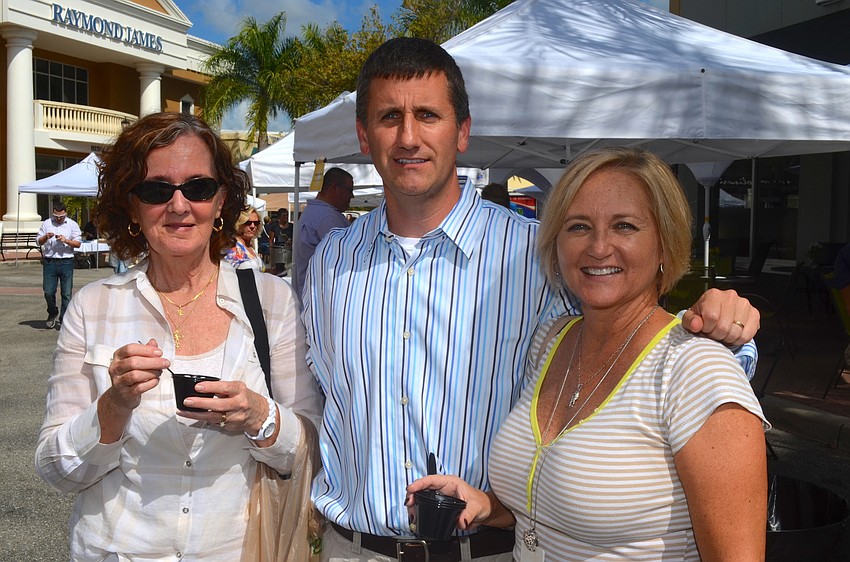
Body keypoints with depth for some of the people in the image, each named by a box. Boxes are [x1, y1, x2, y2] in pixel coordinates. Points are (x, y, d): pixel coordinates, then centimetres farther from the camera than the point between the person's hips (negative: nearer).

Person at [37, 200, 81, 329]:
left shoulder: (72, 225, 6)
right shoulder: (46, 224, 10)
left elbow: (78, 243, 3)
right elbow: (39, 242, 12)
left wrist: (66, 240, -13)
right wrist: (45, 237, -9)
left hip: (66, 262, -1)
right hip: (49, 262, 1)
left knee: (66, 293, 0)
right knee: (48, 292, 1)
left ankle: (63, 320, 10)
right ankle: (52, 314, 26)